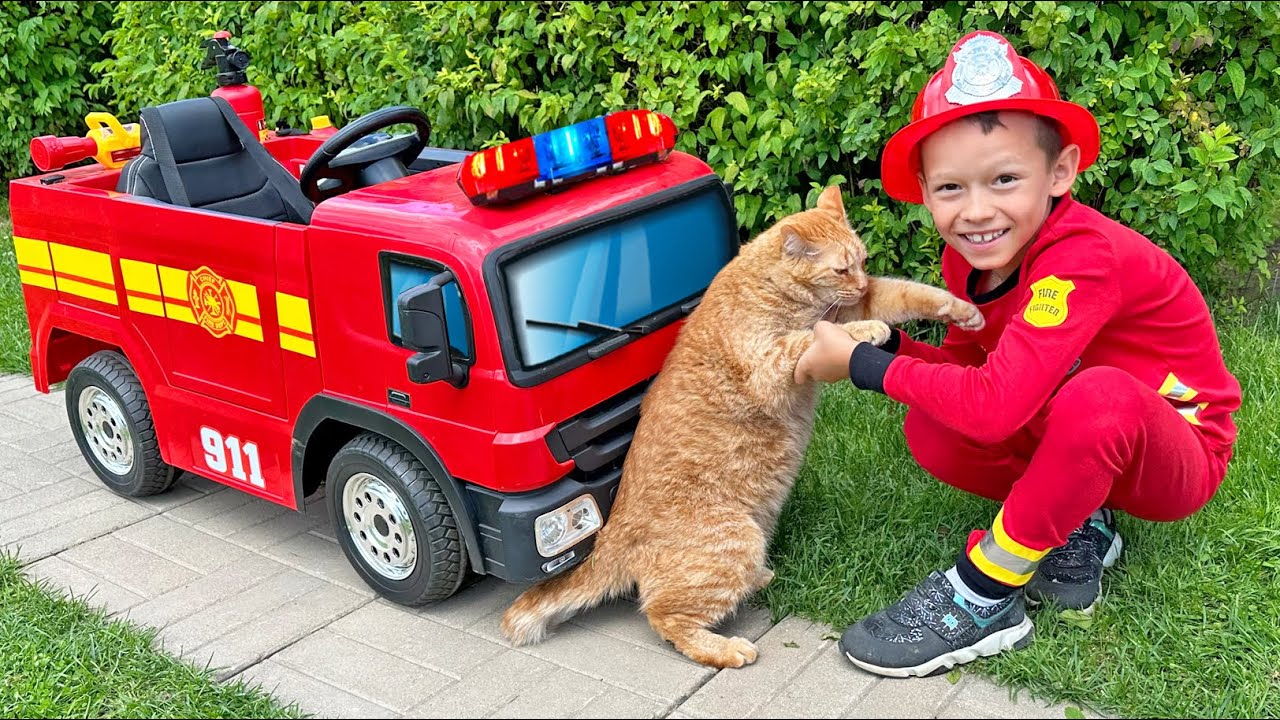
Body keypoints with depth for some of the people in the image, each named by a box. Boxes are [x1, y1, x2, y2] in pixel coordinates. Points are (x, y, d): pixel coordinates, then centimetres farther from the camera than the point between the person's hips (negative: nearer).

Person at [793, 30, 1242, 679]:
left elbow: (995, 405, -42)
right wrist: (883, 343, -20)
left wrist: (861, 364, -30)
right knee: (930, 429, -16)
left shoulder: (1083, 258, -34)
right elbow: (970, 366, -2)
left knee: (1099, 396, -40)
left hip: (1177, 455, -6)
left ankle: (983, 599, -21)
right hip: (1072, 441, 7)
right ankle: (1075, 524, 3)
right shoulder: (970, 255, -9)